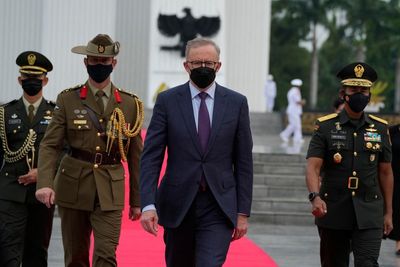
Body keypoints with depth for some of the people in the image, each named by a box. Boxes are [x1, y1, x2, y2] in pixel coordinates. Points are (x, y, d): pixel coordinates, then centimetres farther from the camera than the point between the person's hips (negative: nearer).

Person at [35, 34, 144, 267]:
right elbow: (50, 145, -3)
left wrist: (137, 200, 8)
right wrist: (45, 183, -19)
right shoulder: (68, 100, 3)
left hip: (110, 193, -1)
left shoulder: (130, 104, 5)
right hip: (73, 188, 1)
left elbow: (136, 156, 8)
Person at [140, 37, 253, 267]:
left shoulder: (236, 103, 3)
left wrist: (243, 212, 1)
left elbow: (244, 161, 5)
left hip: (219, 207, -1)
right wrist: (148, 204, -14)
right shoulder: (168, 101, 1)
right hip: (178, 205, 1)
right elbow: (151, 157, -3)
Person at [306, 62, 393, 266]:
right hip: (333, 212, 0)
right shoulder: (325, 127, -2)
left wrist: (388, 212, 11)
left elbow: (385, 173, 11)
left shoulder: (380, 128, 5)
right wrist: (315, 197, -30)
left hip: (369, 214, 0)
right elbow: (313, 167, -12)